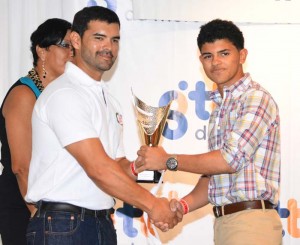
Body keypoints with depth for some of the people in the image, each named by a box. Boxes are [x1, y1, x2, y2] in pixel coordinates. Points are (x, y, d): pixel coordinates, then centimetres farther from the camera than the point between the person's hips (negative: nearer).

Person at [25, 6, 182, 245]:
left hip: (102, 224, 8)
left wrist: (161, 206, 1)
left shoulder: (107, 98, 16)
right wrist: (151, 204, -13)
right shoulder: (64, 95, -13)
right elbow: (98, 169, -19)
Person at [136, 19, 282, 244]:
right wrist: (183, 205, 1)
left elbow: (231, 158, -16)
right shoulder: (219, 109, 19)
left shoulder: (256, 98, -7)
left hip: (251, 222, -7)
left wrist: (168, 160, -9)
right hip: (224, 222, 8)